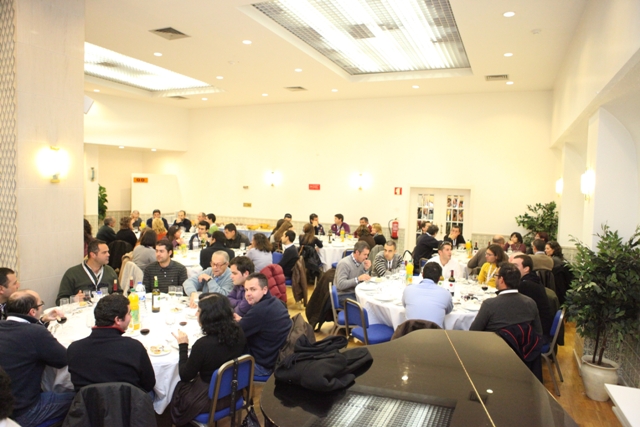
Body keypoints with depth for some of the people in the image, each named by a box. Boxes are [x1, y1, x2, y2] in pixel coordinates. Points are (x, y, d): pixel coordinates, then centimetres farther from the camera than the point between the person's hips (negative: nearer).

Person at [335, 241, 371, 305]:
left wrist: (366, 269, -6)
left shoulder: (361, 262, 5)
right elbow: (340, 285, -26)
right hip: (343, 295, -7)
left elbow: (364, 282, 10)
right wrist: (358, 279, -27)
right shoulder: (344, 263, -18)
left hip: (356, 292, 7)